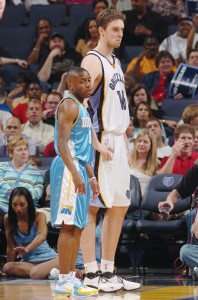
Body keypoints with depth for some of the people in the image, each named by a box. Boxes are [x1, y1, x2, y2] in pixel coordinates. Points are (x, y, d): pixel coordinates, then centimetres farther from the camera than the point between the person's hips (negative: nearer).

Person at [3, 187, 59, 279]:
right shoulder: (8, 219, -1)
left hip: (47, 258, -4)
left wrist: (27, 249, -47)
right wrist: (10, 267, 3)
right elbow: (11, 246, 4)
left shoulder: (39, 216, -9)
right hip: (27, 261, 4)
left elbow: (42, 236, -29)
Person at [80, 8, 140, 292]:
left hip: (117, 141, 10)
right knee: (91, 207, -6)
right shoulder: (93, 61, -10)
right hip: (100, 141, -10)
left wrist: (124, 140, 18)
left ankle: (108, 271, 17)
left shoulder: (115, 63, 18)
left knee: (119, 207, 11)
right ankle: (91, 273, -4)